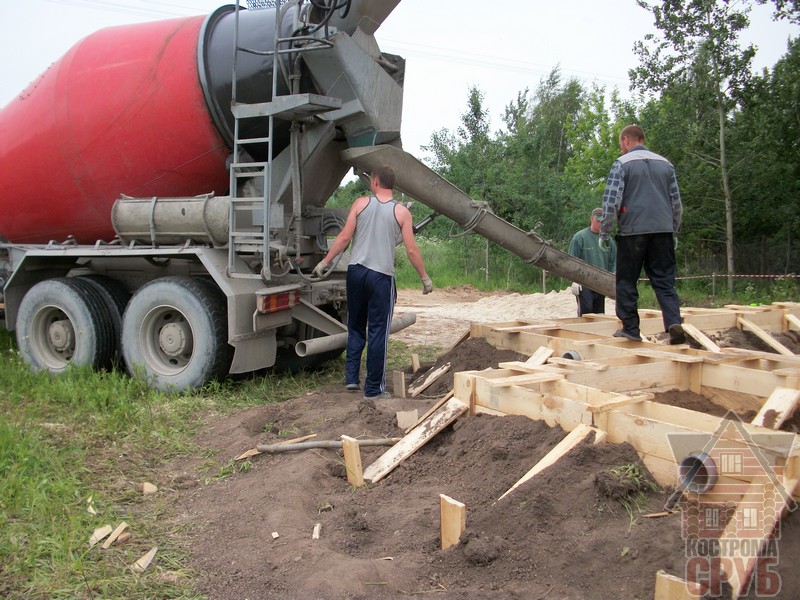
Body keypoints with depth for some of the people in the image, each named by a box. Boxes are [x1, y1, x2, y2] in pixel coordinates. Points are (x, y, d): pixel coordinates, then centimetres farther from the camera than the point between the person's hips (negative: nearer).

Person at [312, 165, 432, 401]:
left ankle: (351, 377, 15)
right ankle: (373, 388, 7)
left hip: (356, 271, 2)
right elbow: (412, 250, -2)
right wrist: (425, 278, 8)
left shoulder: (360, 203, 3)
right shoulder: (401, 212, 0)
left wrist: (325, 262, 7)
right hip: (382, 276, -2)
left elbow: (344, 237, -1)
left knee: (355, 327, 18)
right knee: (378, 332, 3)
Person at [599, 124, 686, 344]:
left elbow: (611, 202, -10)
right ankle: (674, 322, -12)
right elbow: (677, 203, 17)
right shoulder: (665, 164, 14)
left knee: (627, 282, 6)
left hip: (632, 231, -4)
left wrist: (604, 233, -1)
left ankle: (630, 328, 9)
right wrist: (674, 232, 26)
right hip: (663, 231, 4)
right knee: (664, 280, 5)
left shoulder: (622, 164, -2)